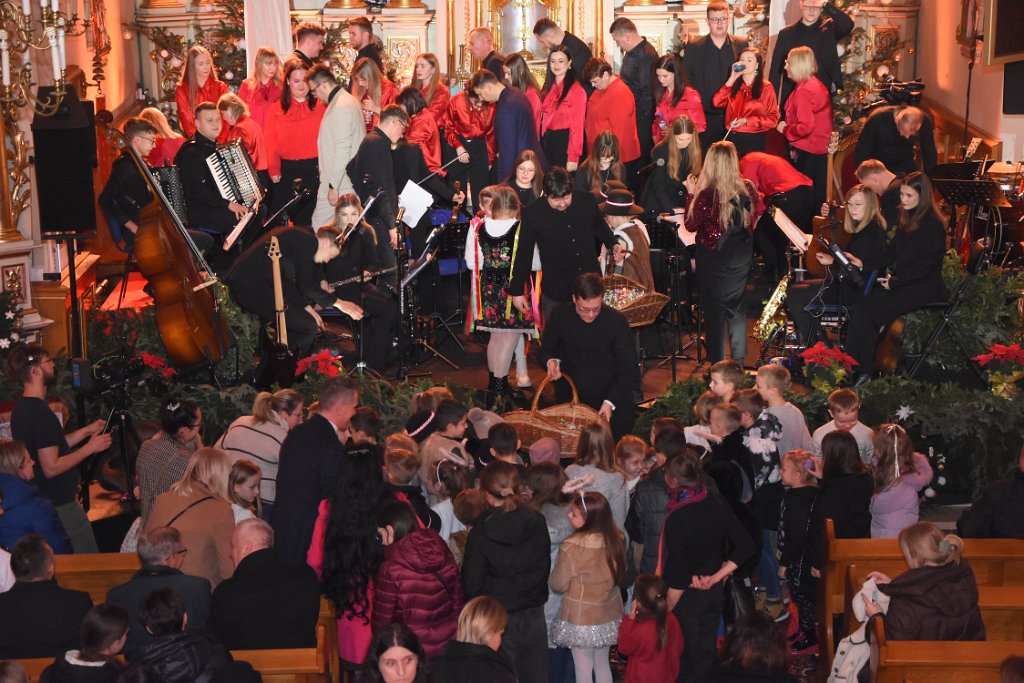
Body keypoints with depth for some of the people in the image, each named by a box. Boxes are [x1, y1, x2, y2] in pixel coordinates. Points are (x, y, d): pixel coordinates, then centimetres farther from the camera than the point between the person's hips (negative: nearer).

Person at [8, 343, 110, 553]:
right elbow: (51, 467, -25)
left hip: (43, 502, 10)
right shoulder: (41, 413, -23)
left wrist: (86, 431, 13)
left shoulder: (22, 407, 8)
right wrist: (90, 447, -15)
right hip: (60, 505, -10)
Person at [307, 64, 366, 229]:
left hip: (338, 182, -10)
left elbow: (342, 149, -21)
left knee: (320, 225, -6)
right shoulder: (349, 101, 16)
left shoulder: (341, 107, -16)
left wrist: (333, 185, -20)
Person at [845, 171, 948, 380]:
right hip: (901, 281, 8)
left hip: (924, 287, -8)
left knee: (866, 312, -23)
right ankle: (853, 364, -18)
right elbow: (893, 251, 19)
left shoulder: (933, 225, -13)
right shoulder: (908, 218, 13)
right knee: (858, 307, -16)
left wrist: (895, 281, -14)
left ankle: (865, 370, -12)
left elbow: (925, 267, -16)